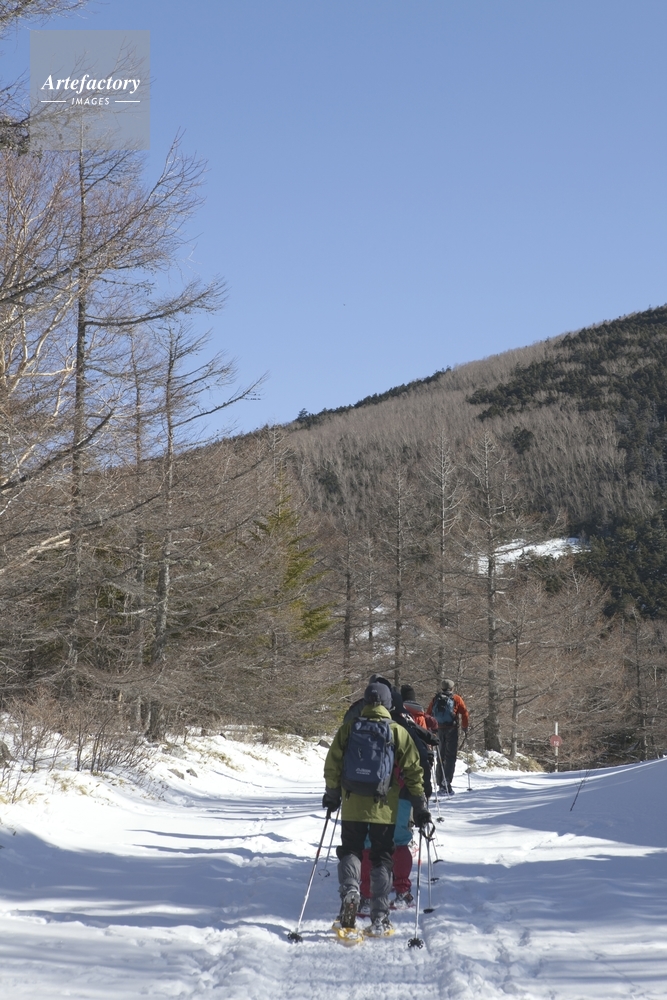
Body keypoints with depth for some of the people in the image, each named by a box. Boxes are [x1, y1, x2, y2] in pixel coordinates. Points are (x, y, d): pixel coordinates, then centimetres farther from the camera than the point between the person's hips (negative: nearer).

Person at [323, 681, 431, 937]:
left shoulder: (348, 729, -1)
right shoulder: (399, 732, -2)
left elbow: (332, 765, 2)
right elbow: (413, 772, -1)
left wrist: (332, 795, 17)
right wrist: (420, 807, 7)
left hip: (353, 807, 0)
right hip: (385, 809, 0)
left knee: (350, 851, 15)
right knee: (382, 860, 10)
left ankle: (349, 890, -15)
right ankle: (380, 919, 5)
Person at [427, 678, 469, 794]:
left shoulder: (435, 699, 10)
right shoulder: (456, 699, 1)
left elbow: (428, 714, 9)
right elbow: (464, 713, -6)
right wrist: (465, 727, 6)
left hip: (439, 729, 4)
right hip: (451, 729, -4)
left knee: (441, 756, 15)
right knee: (450, 756, -3)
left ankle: (440, 783, 16)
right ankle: (446, 783, -16)